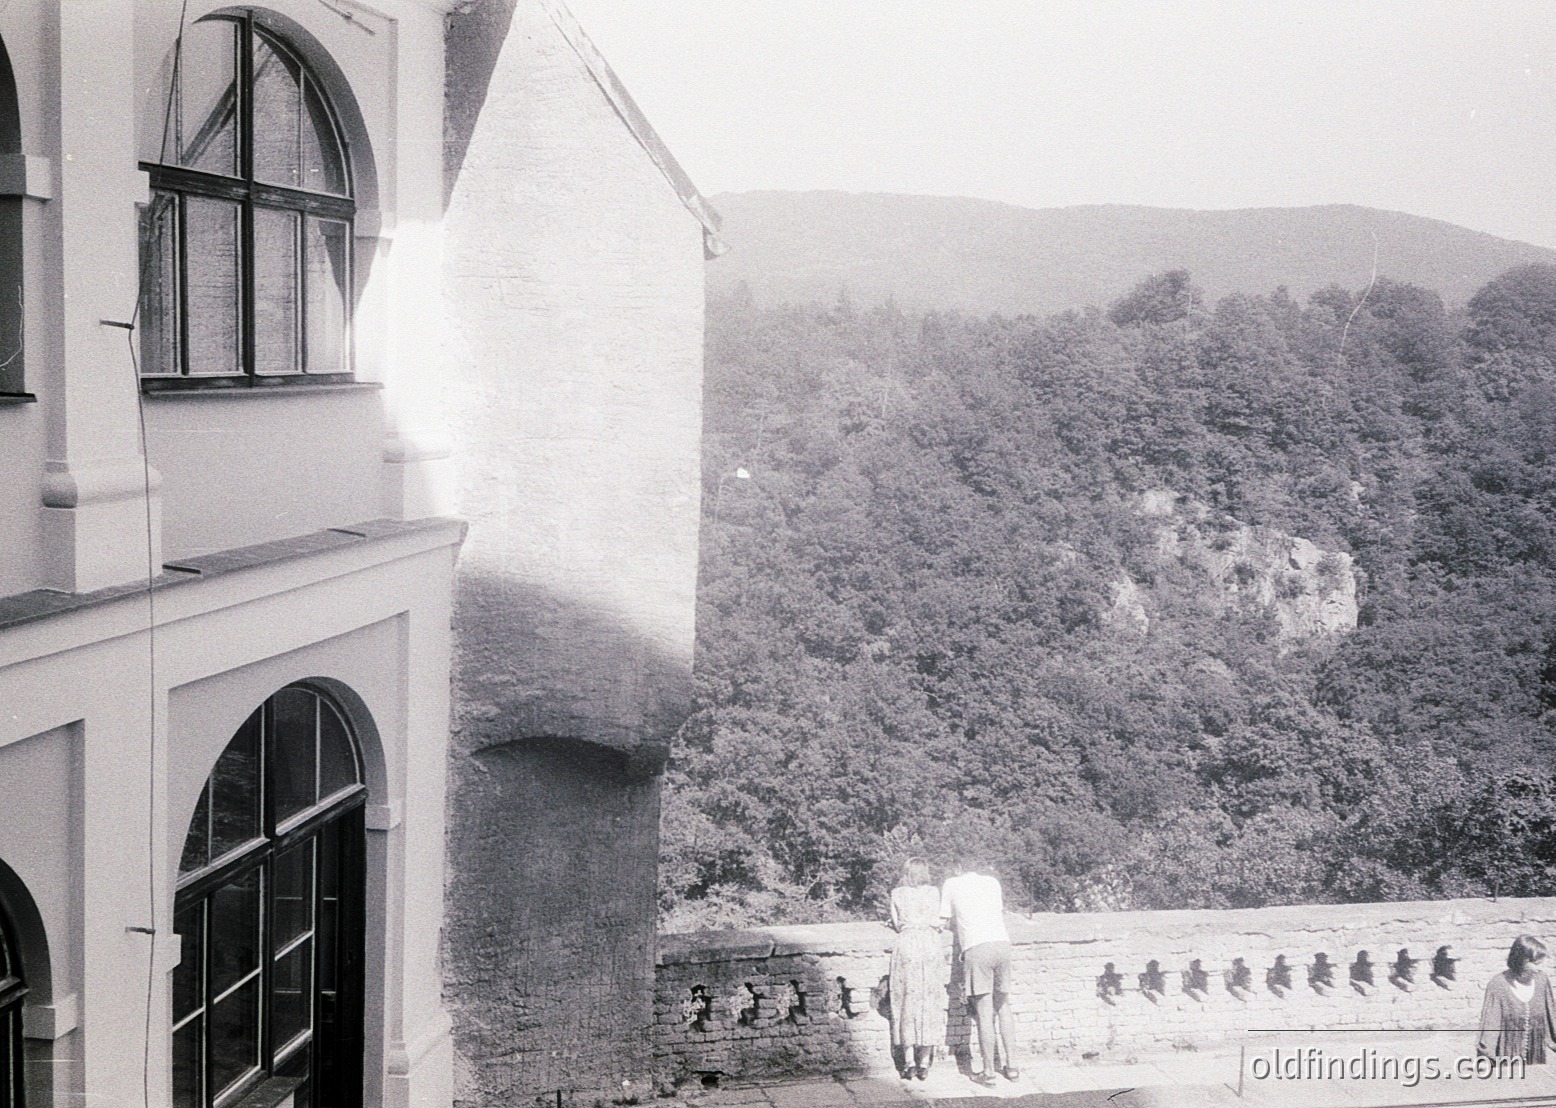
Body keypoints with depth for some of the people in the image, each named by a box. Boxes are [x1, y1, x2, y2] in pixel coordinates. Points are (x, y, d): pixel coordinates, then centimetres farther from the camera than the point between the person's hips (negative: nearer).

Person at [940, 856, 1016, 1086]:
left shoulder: (951, 884, 13)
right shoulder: (992, 881, 22)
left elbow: (945, 921, 13)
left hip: (976, 948, -4)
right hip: (1001, 943, 4)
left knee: (984, 1012, -1)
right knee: (1003, 1007, 16)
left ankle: (988, 1072, 2)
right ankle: (1010, 1065, 17)